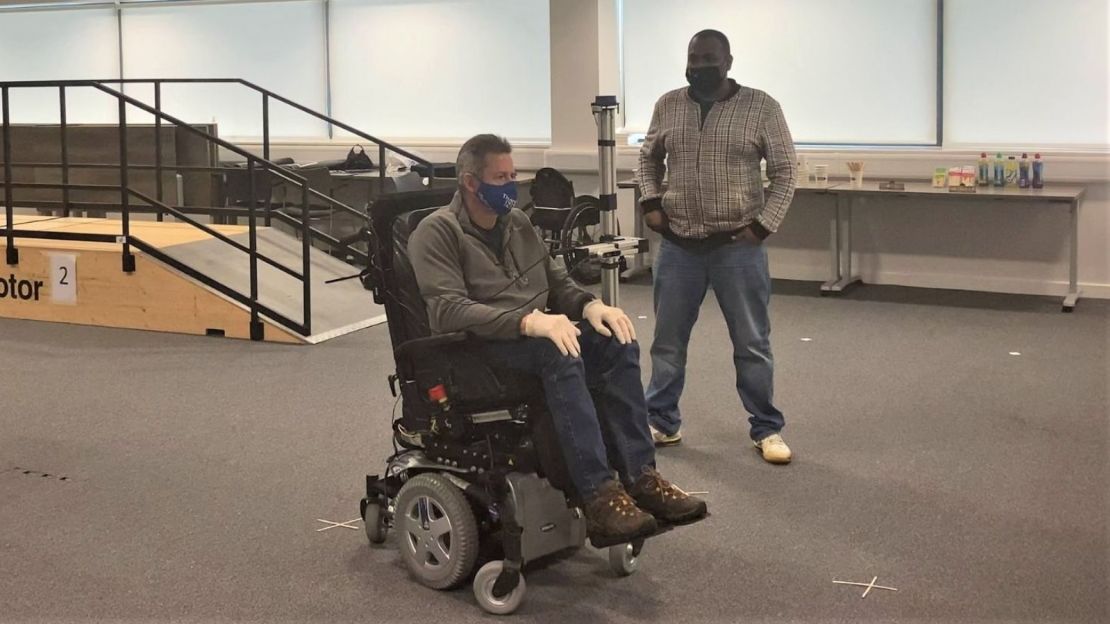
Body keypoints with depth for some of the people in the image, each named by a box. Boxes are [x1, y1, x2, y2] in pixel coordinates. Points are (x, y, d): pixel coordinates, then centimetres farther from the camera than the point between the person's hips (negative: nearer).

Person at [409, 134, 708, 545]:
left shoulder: (518, 223, 18)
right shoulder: (437, 232, -6)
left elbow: (558, 283, 23)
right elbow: (449, 309, -20)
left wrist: (590, 305, -1)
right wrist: (528, 321, -32)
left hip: (535, 333, 7)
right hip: (480, 346, -7)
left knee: (618, 343, -20)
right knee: (561, 354, -36)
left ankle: (640, 477, -24)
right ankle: (598, 496, -41)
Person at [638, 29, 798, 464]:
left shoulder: (761, 107, -5)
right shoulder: (667, 106, 5)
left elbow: (784, 172, -2)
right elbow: (649, 157, 18)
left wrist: (764, 225, -10)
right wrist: (650, 202, 4)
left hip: (738, 246, -3)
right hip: (678, 245, 3)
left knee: (752, 344, 5)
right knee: (667, 341, 10)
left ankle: (766, 430, 16)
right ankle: (662, 423, 23)